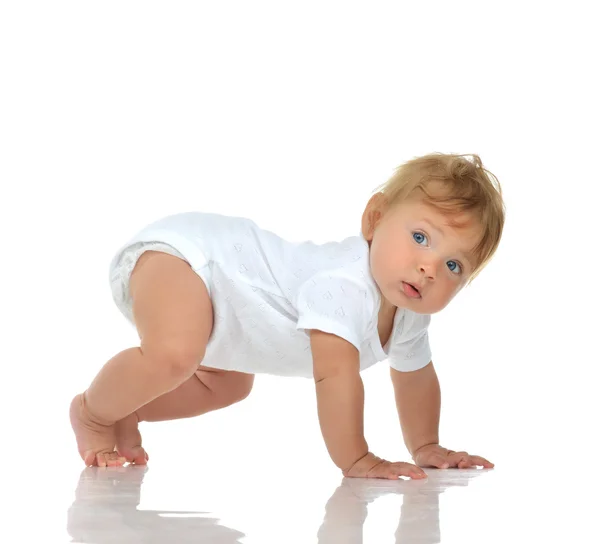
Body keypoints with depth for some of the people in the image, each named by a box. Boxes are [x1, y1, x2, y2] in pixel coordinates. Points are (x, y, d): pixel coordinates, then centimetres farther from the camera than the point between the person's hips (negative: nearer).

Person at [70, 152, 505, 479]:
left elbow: (415, 376, 15)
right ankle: (93, 412, -8)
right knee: (173, 356, -35)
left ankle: (124, 415, 35)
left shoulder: (409, 316, -3)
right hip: (176, 252, -10)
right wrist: (355, 460, -30)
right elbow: (336, 372, -38)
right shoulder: (344, 285, -34)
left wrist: (426, 448, 16)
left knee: (229, 386, 27)